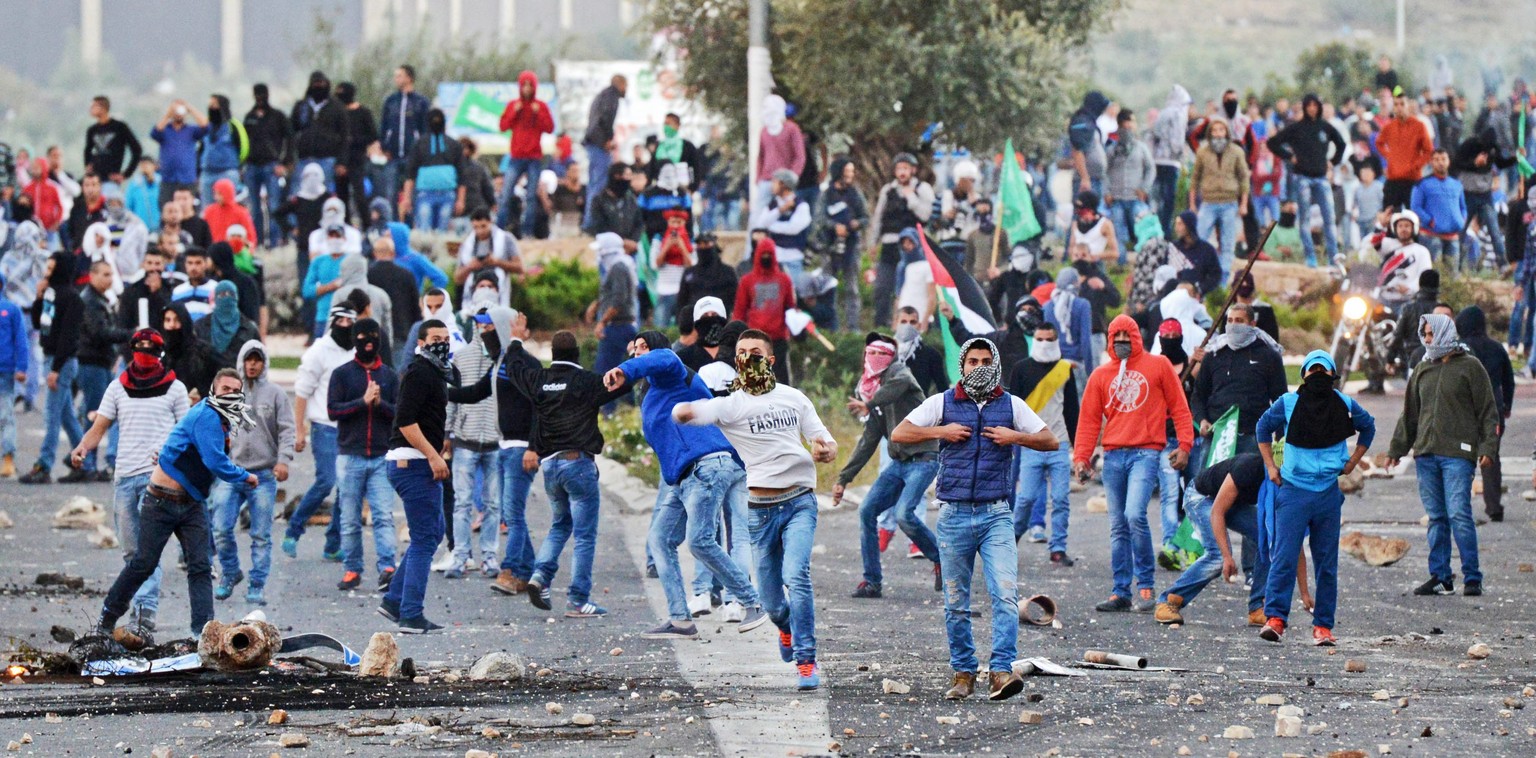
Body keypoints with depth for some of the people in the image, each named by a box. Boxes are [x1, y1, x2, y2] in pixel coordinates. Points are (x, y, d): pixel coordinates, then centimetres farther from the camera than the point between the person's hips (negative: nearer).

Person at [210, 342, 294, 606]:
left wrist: (284, 459, -15)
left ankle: (258, 585, 6)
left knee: (261, 535, 0)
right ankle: (230, 572, 17)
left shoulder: (275, 393, 5)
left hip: (264, 475, -1)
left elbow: (286, 430, 0)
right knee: (221, 529, -5)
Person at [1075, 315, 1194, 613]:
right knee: (1118, 527, 4)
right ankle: (1121, 593, 7)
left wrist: (1184, 445, -4)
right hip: (1113, 455, 4)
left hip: (1146, 452, -4)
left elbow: (1179, 407, 6)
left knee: (1135, 515, -21)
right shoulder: (1101, 375, 14)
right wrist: (1081, 456, 0)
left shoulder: (1158, 366, 7)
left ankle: (1145, 586, -11)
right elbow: (1089, 419, 11)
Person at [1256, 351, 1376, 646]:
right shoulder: (1288, 403, 1)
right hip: (1293, 489, -2)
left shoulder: (1344, 405, 5)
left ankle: (1323, 626, 8)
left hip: (1329, 492, 2)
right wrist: (1270, 466, 12)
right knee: (1284, 557, -11)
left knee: (1326, 563, 4)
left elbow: (1367, 427, 25)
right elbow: (1263, 428, 18)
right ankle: (1275, 618, -11)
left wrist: (1352, 463, 18)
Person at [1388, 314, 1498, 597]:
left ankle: (1472, 578, -9)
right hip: (1426, 452, 5)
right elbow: (1409, 413, 24)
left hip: (1457, 454, -5)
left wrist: (1488, 448, -9)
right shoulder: (1422, 370, 17)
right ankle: (1440, 577, 9)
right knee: (1436, 518, 6)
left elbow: (1488, 411, 0)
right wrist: (1396, 448, 21)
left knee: (1459, 515, -12)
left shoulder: (1470, 366, 1)